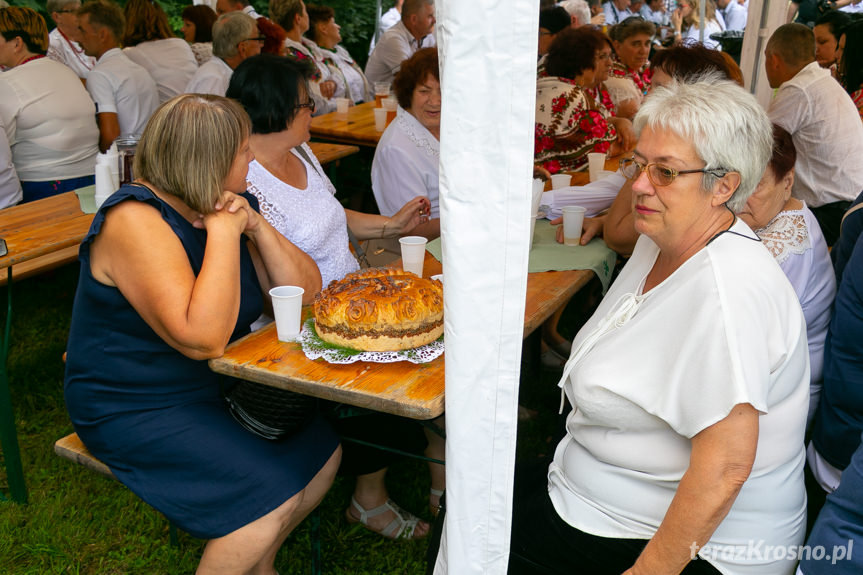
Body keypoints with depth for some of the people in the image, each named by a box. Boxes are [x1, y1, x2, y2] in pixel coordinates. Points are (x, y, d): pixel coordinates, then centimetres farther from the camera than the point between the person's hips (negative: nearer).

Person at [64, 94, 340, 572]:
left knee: (321, 448, -1)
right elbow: (202, 338, -34)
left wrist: (256, 226, -15)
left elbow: (305, 291, -1)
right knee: (272, 497, -19)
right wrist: (223, 233, -27)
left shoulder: (219, 209, 2)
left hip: (214, 387, 8)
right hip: (133, 411, -8)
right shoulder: (134, 220, -24)